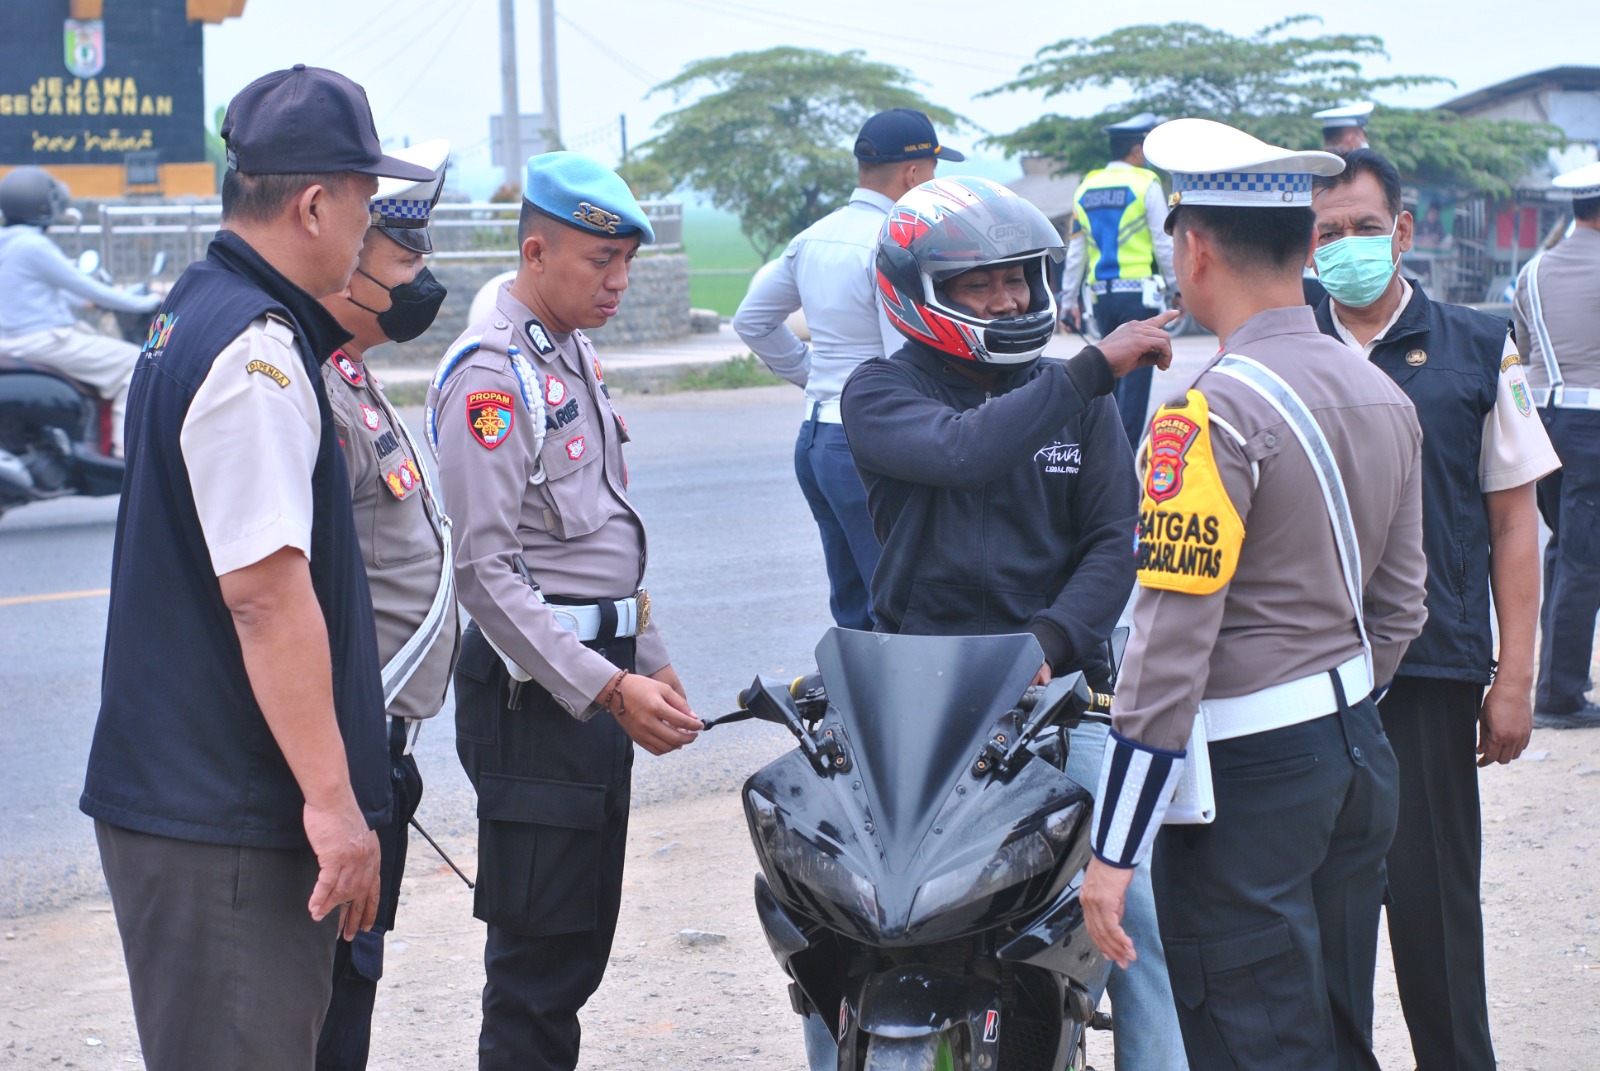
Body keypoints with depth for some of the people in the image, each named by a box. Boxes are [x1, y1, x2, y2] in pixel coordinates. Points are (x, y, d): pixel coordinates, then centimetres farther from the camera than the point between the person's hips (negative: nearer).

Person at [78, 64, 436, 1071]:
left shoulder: (194, 314, 16)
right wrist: (330, 797, -23)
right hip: (224, 823, -10)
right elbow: (266, 592, -24)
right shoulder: (256, 353, -18)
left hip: (179, 790, 10)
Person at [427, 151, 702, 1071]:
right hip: (534, 687, -9)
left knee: (583, 937, 13)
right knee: (541, 952, -8)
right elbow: (485, 570, -21)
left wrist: (650, 663, 21)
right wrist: (609, 690, -23)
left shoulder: (577, 357, 15)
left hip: (598, 681, 10)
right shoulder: (491, 375, -15)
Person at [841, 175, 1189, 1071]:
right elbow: (962, 451, -21)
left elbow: (1114, 542, 3)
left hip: (1058, 685, 2)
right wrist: (1093, 369, -24)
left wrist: (1048, 641, -15)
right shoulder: (880, 394, 1)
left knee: (1132, 905, -13)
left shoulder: (1079, 399, 11)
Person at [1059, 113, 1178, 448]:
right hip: (1138, 291, -5)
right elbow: (1164, 244, -6)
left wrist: (1069, 300, 17)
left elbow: (1074, 250, 12)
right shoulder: (1145, 184, -6)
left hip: (1102, 294, 5)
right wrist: (1178, 287, 3)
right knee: (1136, 374, -3)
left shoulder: (1086, 188, 10)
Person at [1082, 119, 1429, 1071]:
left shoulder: (1214, 414, -18)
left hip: (1247, 780, -8)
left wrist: (1114, 851, -17)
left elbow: (1172, 643, -20)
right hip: (1359, 759, 8)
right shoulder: (1385, 396, 8)